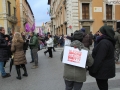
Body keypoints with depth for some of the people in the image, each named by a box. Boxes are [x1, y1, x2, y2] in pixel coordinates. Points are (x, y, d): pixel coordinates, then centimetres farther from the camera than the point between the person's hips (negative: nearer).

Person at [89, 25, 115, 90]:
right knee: (104, 84, 22)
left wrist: (93, 70, -19)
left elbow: (99, 58, -26)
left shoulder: (103, 42, -23)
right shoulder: (110, 41, 9)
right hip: (106, 68, 10)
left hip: (103, 69, -10)